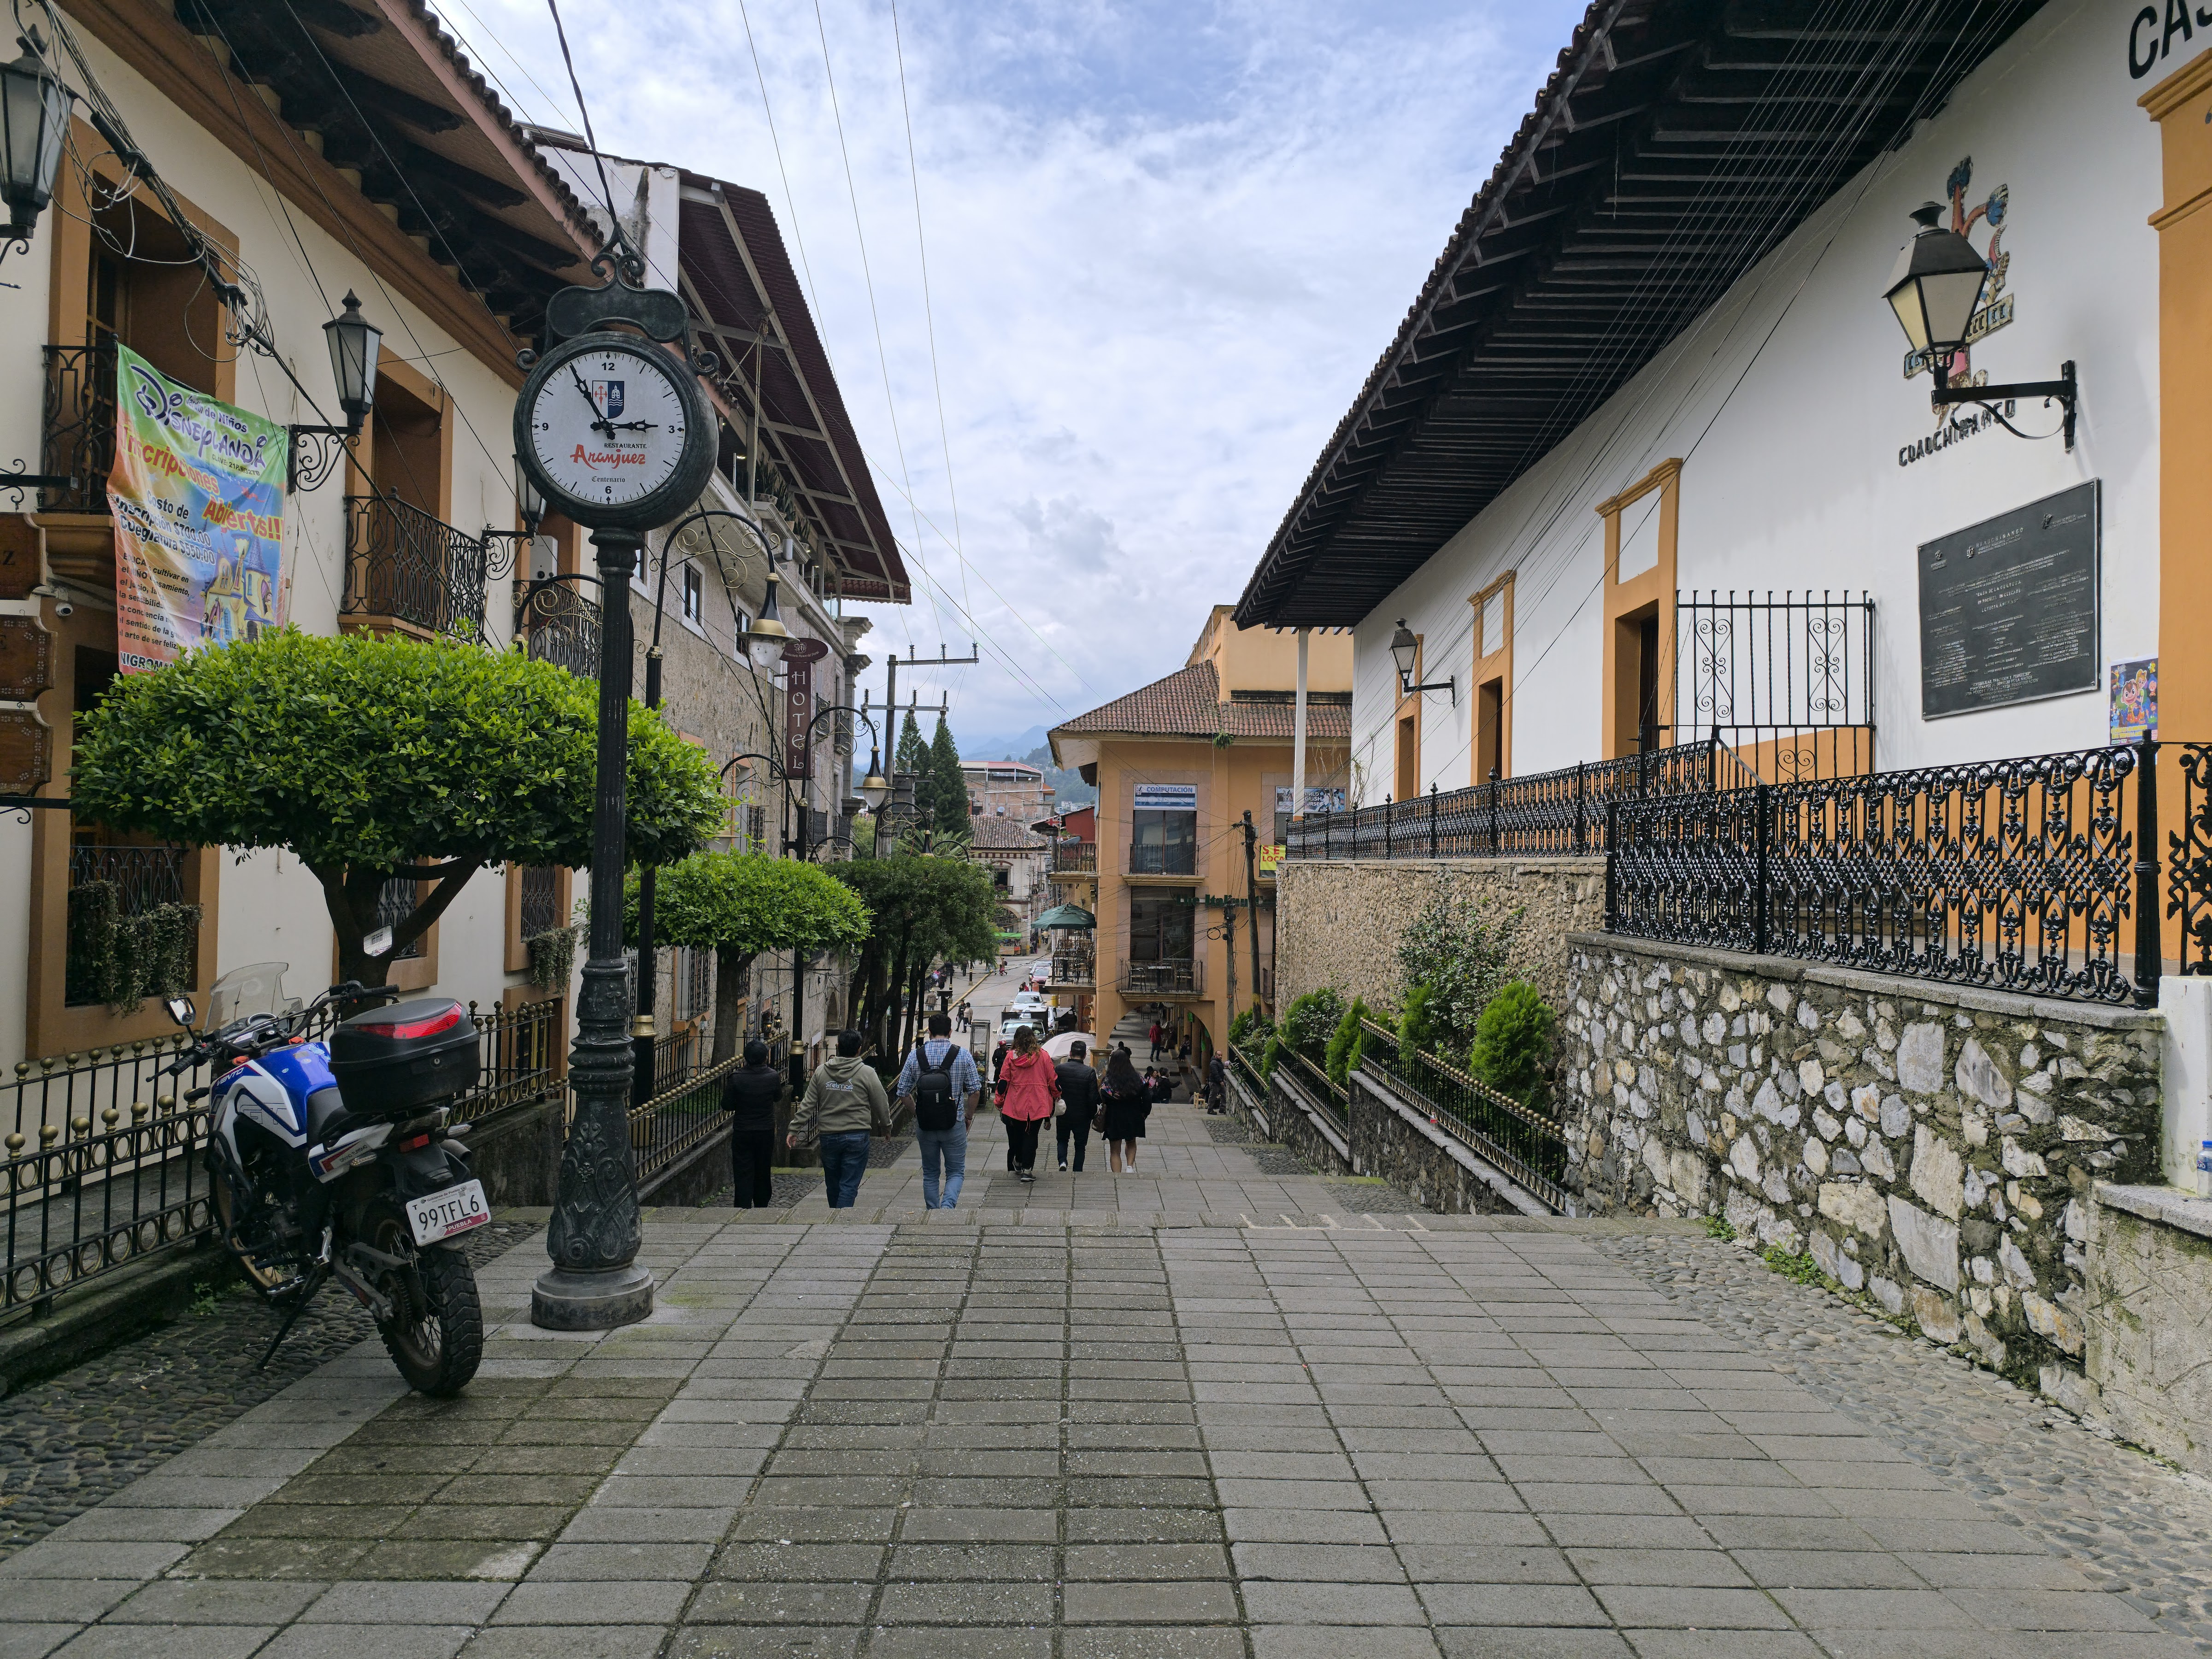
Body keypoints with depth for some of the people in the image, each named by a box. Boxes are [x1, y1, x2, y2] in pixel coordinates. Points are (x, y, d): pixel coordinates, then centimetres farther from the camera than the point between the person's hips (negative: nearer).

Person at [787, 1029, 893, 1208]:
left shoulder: (821, 1072, 1)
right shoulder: (867, 1073, -7)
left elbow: (807, 1105, 1)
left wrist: (794, 1129, 7)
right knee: (849, 1186, -2)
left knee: (833, 1185, 18)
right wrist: (887, 1126, 16)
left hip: (828, 1137, 3)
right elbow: (881, 1104, 0)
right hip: (857, 1137, -3)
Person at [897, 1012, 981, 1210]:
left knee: (930, 1172, 16)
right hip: (954, 1124, -2)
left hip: (924, 1125, 2)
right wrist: (969, 1116, 9)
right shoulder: (963, 1055, -4)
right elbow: (975, 1090, -5)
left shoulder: (915, 1056, 0)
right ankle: (948, 1205, -15)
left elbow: (903, 1093, 2)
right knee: (956, 1171, 8)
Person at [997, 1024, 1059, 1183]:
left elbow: (1003, 1081, 1)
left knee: (1016, 1135, 17)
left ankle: (1018, 1163, 33)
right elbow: (1052, 1079, 3)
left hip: (1015, 1104, 1)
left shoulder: (1011, 1057, -2)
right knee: (1031, 1136, 4)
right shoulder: (1042, 1055, -2)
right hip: (1038, 1105, -1)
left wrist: (1000, 1102, 11)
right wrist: (1056, 1094, 20)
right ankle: (1027, 1169, -3)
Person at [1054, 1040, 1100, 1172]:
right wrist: (1093, 1114, 2)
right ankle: (1078, 1172, 13)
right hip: (1083, 1116, -1)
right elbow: (1094, 1098, -13)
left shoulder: (1058, 1069, -9)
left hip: (1063, 1115, 1)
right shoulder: (1090, 1073, -15)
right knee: (1080, 1146, 14)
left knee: (1062, 1140, 22)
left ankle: (1063, 1161, -2)